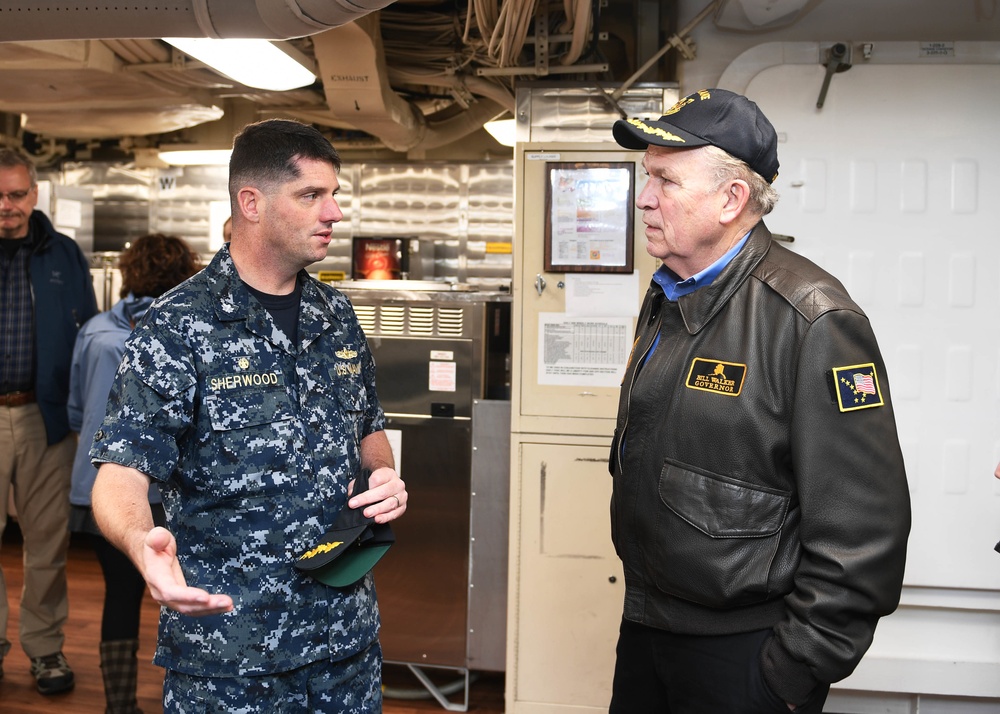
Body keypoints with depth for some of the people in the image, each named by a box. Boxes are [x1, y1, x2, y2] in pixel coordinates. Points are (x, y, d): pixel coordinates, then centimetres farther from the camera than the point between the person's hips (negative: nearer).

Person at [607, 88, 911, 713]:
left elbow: (861, 532, -22)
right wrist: (643, 600, 18)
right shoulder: (664, 300, 7)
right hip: (645, 625, 8)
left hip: (743, 656, -7)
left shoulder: (811, 320, -20)